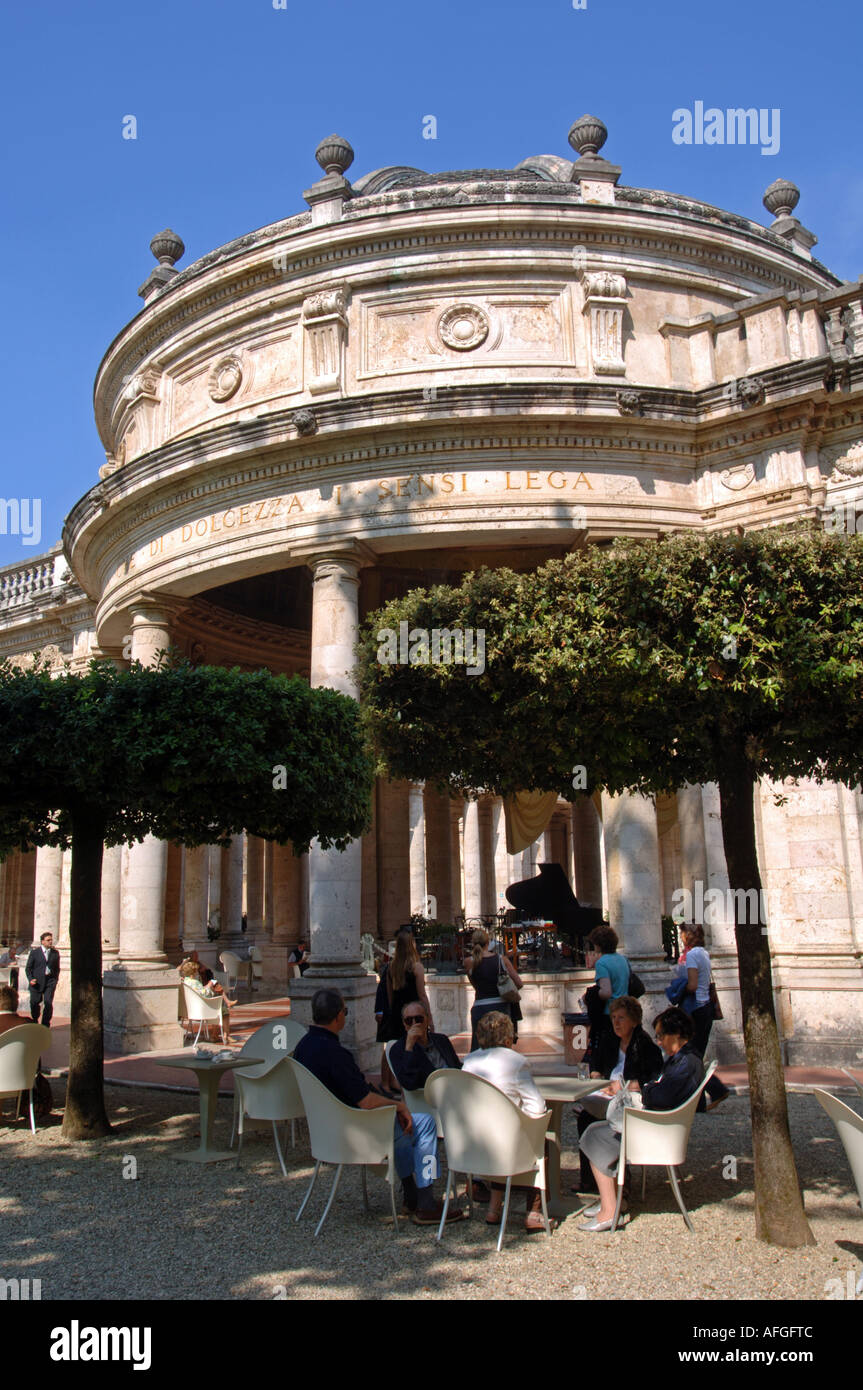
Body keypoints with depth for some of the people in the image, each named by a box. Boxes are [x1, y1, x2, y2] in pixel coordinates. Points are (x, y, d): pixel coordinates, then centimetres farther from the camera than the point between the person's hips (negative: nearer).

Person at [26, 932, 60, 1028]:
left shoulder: (55, 953, 10)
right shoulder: (34, 952, 3)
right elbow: (28, 968, 5)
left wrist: (55, 979, 6)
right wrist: (30, 979, -8)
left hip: (50, 981, 1)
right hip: (37, 981, -1)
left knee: (48, 1002, -10)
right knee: (35, 1003, 5)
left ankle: (46, 1024, 2)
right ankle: (34, 1022, 27)